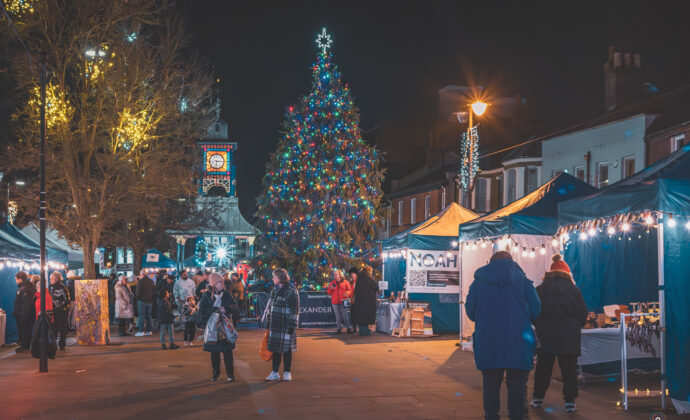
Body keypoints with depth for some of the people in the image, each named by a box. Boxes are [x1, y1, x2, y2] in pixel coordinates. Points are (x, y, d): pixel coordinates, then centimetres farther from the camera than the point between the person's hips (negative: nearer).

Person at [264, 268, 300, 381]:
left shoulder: (291, 290, -8)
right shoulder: (274, 290, 13)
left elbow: (295, 309, -10)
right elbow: (269, 306, 21)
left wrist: (292, 325, -13)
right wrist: (267, 321, 18)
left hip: (286, 325, -6)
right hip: (274, 324, 6)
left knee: (286, 348, 0)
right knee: (275, 348, 8)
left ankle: (287, 373, 10)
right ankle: (275, 373, 15)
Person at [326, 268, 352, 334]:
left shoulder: (345, 282, 4)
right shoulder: (332, 283, 12)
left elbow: (349, 290, 4)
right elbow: (329, 293, 13)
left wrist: (347, 293, -17)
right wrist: (330, 288, -7)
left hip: (343, 302, -3)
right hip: (335, 302, 3)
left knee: (345, 316, -7)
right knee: (338, 316, 5)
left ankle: (349, 328, 1)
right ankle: (339, 329, 10)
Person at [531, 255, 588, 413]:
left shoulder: (540, 289, 1)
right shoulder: (574, 290, -2)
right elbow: (583, 314, 2)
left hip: (546, 335, 1)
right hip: (569, 336, -1)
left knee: (543, 366, 11)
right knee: (569, 367, 4)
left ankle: (538, 397, 16)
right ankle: (570, 401, 4)